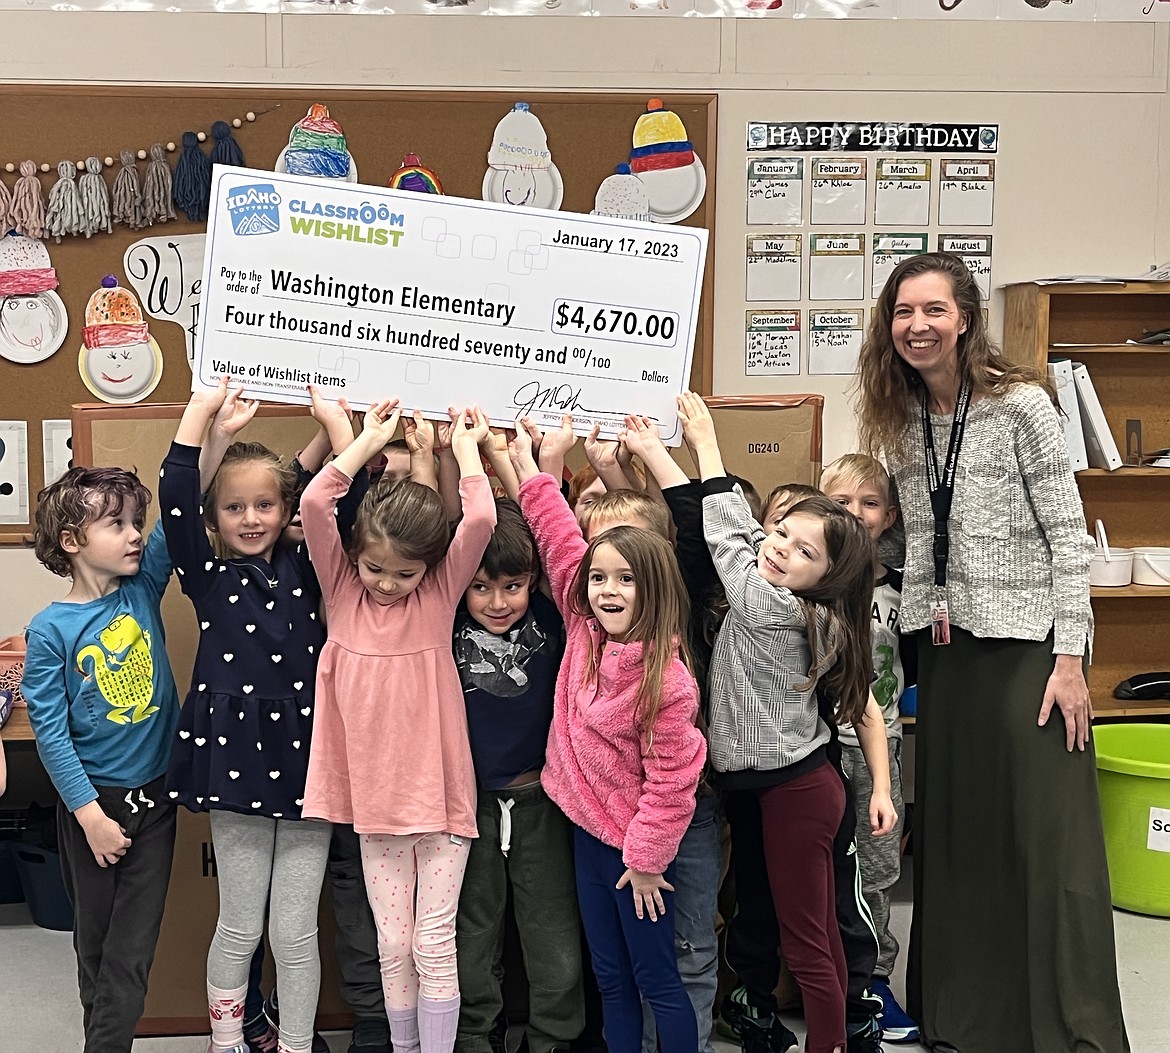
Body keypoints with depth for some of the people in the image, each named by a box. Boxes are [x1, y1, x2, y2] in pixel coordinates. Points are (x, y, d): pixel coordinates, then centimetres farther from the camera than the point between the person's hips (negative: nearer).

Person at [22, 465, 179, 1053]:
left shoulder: (142, 589, -2)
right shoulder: (52, 629, -12)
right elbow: (49, 732, -13)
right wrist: (89, 812, -15)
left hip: (153, 794, 3)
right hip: (93, 801, -3)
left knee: (133, 948, 3)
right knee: (95, 942, 14)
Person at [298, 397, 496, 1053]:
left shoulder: (440, 593, -5)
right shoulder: (344, 591, -1)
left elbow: (481, 519, -19)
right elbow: (314, 505, -13)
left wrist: (465, 446, -6)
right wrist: (370, 440, -8)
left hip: (440, 797, -2)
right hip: (375, 798, 2)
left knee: (434, 945, 3)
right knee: (393, 945, 11)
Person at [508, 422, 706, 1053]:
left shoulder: (664, 680, -23)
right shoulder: (585, 633, -4)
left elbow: (670, 781, -18)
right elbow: (562, 545, 1)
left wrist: (646, 859, -13)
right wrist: (527, 467, 1)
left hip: (636, 846, -7)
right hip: (587, 830, 7)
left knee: (655, 982, 6)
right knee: (609, 978, 15)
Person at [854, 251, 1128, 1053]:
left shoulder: (1021, 404, -10)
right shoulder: (901, 417, 7)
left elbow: (1069, 535, -11)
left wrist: (1069, 658, -15)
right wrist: (920, 623, 6)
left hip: (1024, 642, -5)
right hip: (945, 646, 6)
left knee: (1050, 840, -4)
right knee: (954, 833, 10)